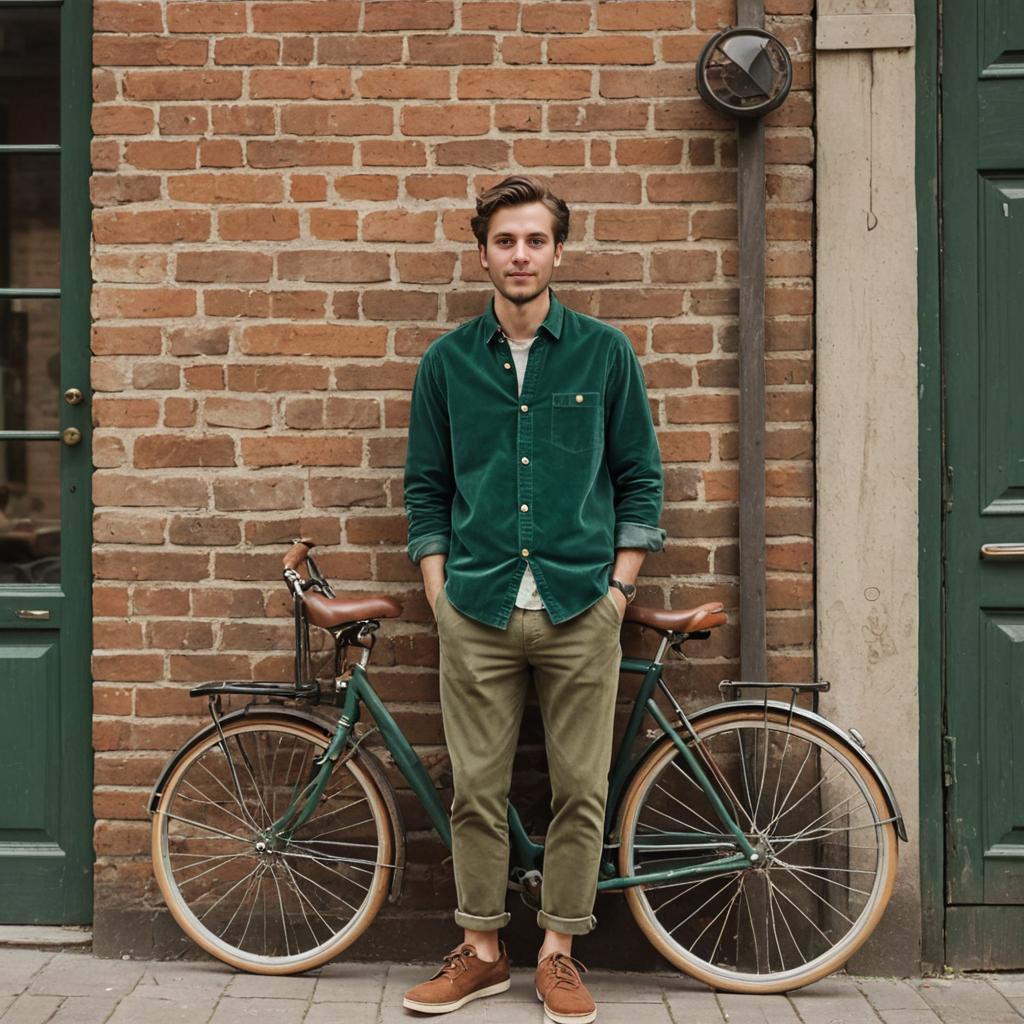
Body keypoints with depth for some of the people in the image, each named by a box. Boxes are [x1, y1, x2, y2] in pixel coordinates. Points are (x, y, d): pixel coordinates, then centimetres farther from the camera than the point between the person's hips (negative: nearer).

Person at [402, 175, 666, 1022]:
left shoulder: (606, 353, 4)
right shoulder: (446, 362, 7)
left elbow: (641, 481, 7)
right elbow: (426, 489, 11)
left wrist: (619, 588, -1)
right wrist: (438, 594, 3)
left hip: (580, 609, -1)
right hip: (478, 612, 1)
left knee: (581, 790, 4)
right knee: (477, 790, 6)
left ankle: (559, 951, 19)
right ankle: (481, 951, 21)